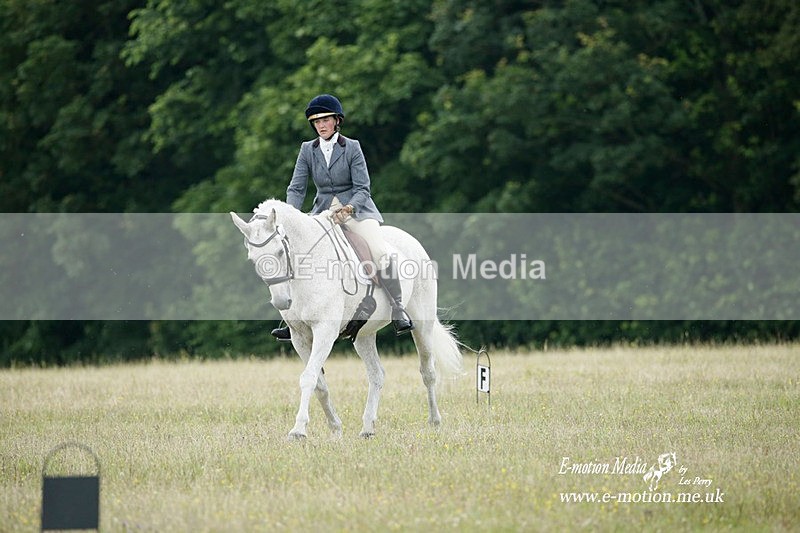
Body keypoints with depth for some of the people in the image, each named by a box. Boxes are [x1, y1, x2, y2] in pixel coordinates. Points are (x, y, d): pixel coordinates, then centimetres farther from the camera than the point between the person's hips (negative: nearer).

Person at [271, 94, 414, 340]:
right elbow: (296, 187, -2)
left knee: (381, 253, -26)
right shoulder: (307, 149, 3)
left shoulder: (352, 147, -6)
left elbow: (362, 188, -11)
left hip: (356, 208, -4)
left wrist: (349, 208, -31)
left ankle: (398, 312, -18)